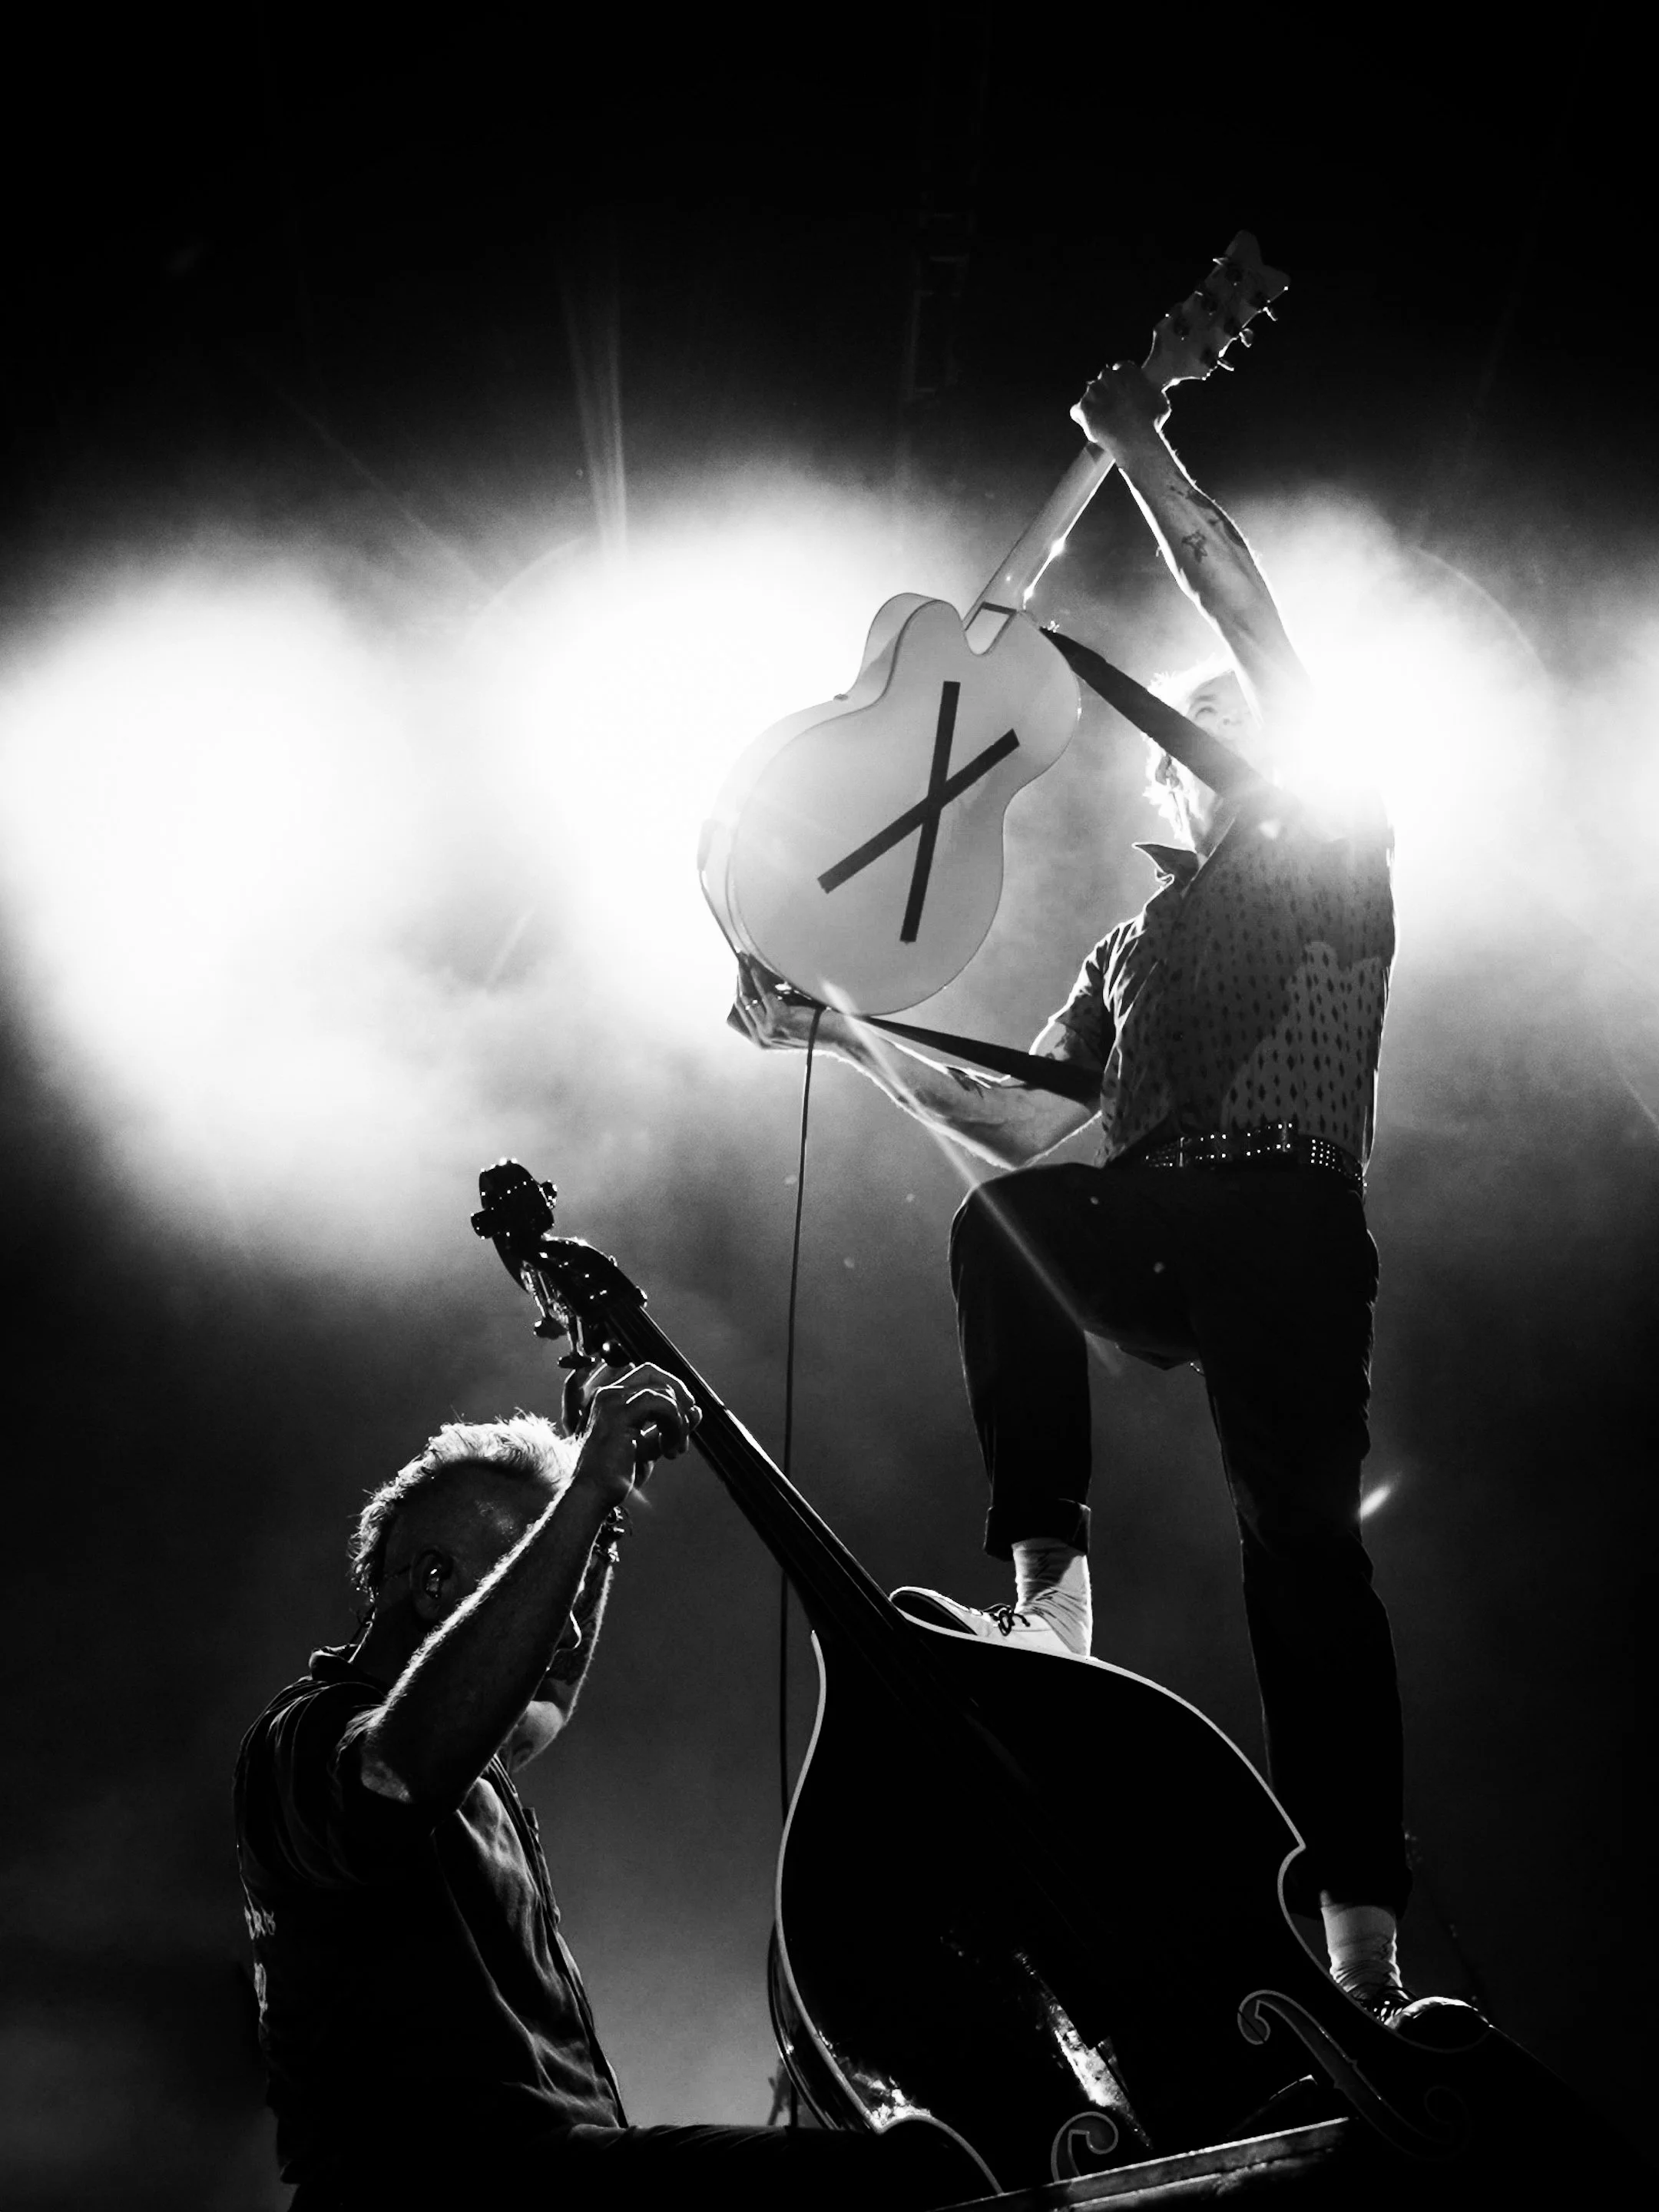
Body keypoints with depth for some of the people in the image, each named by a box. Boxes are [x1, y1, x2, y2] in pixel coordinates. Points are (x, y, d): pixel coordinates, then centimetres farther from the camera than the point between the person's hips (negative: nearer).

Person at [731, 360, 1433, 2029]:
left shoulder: (1334, 848, 14)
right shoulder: (1135, 944, 29)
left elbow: (1260, 638, 2)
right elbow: (1014, 1127, 24)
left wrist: (1144, 460, 2)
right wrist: (841, 1031, 20)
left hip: (1284, 1215, -7)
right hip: (1149, 1235, 7)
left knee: (1300, 1541, -13)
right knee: (997, 1227, -13)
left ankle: (1362, 1948, -14)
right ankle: (1048, 1604, -13)